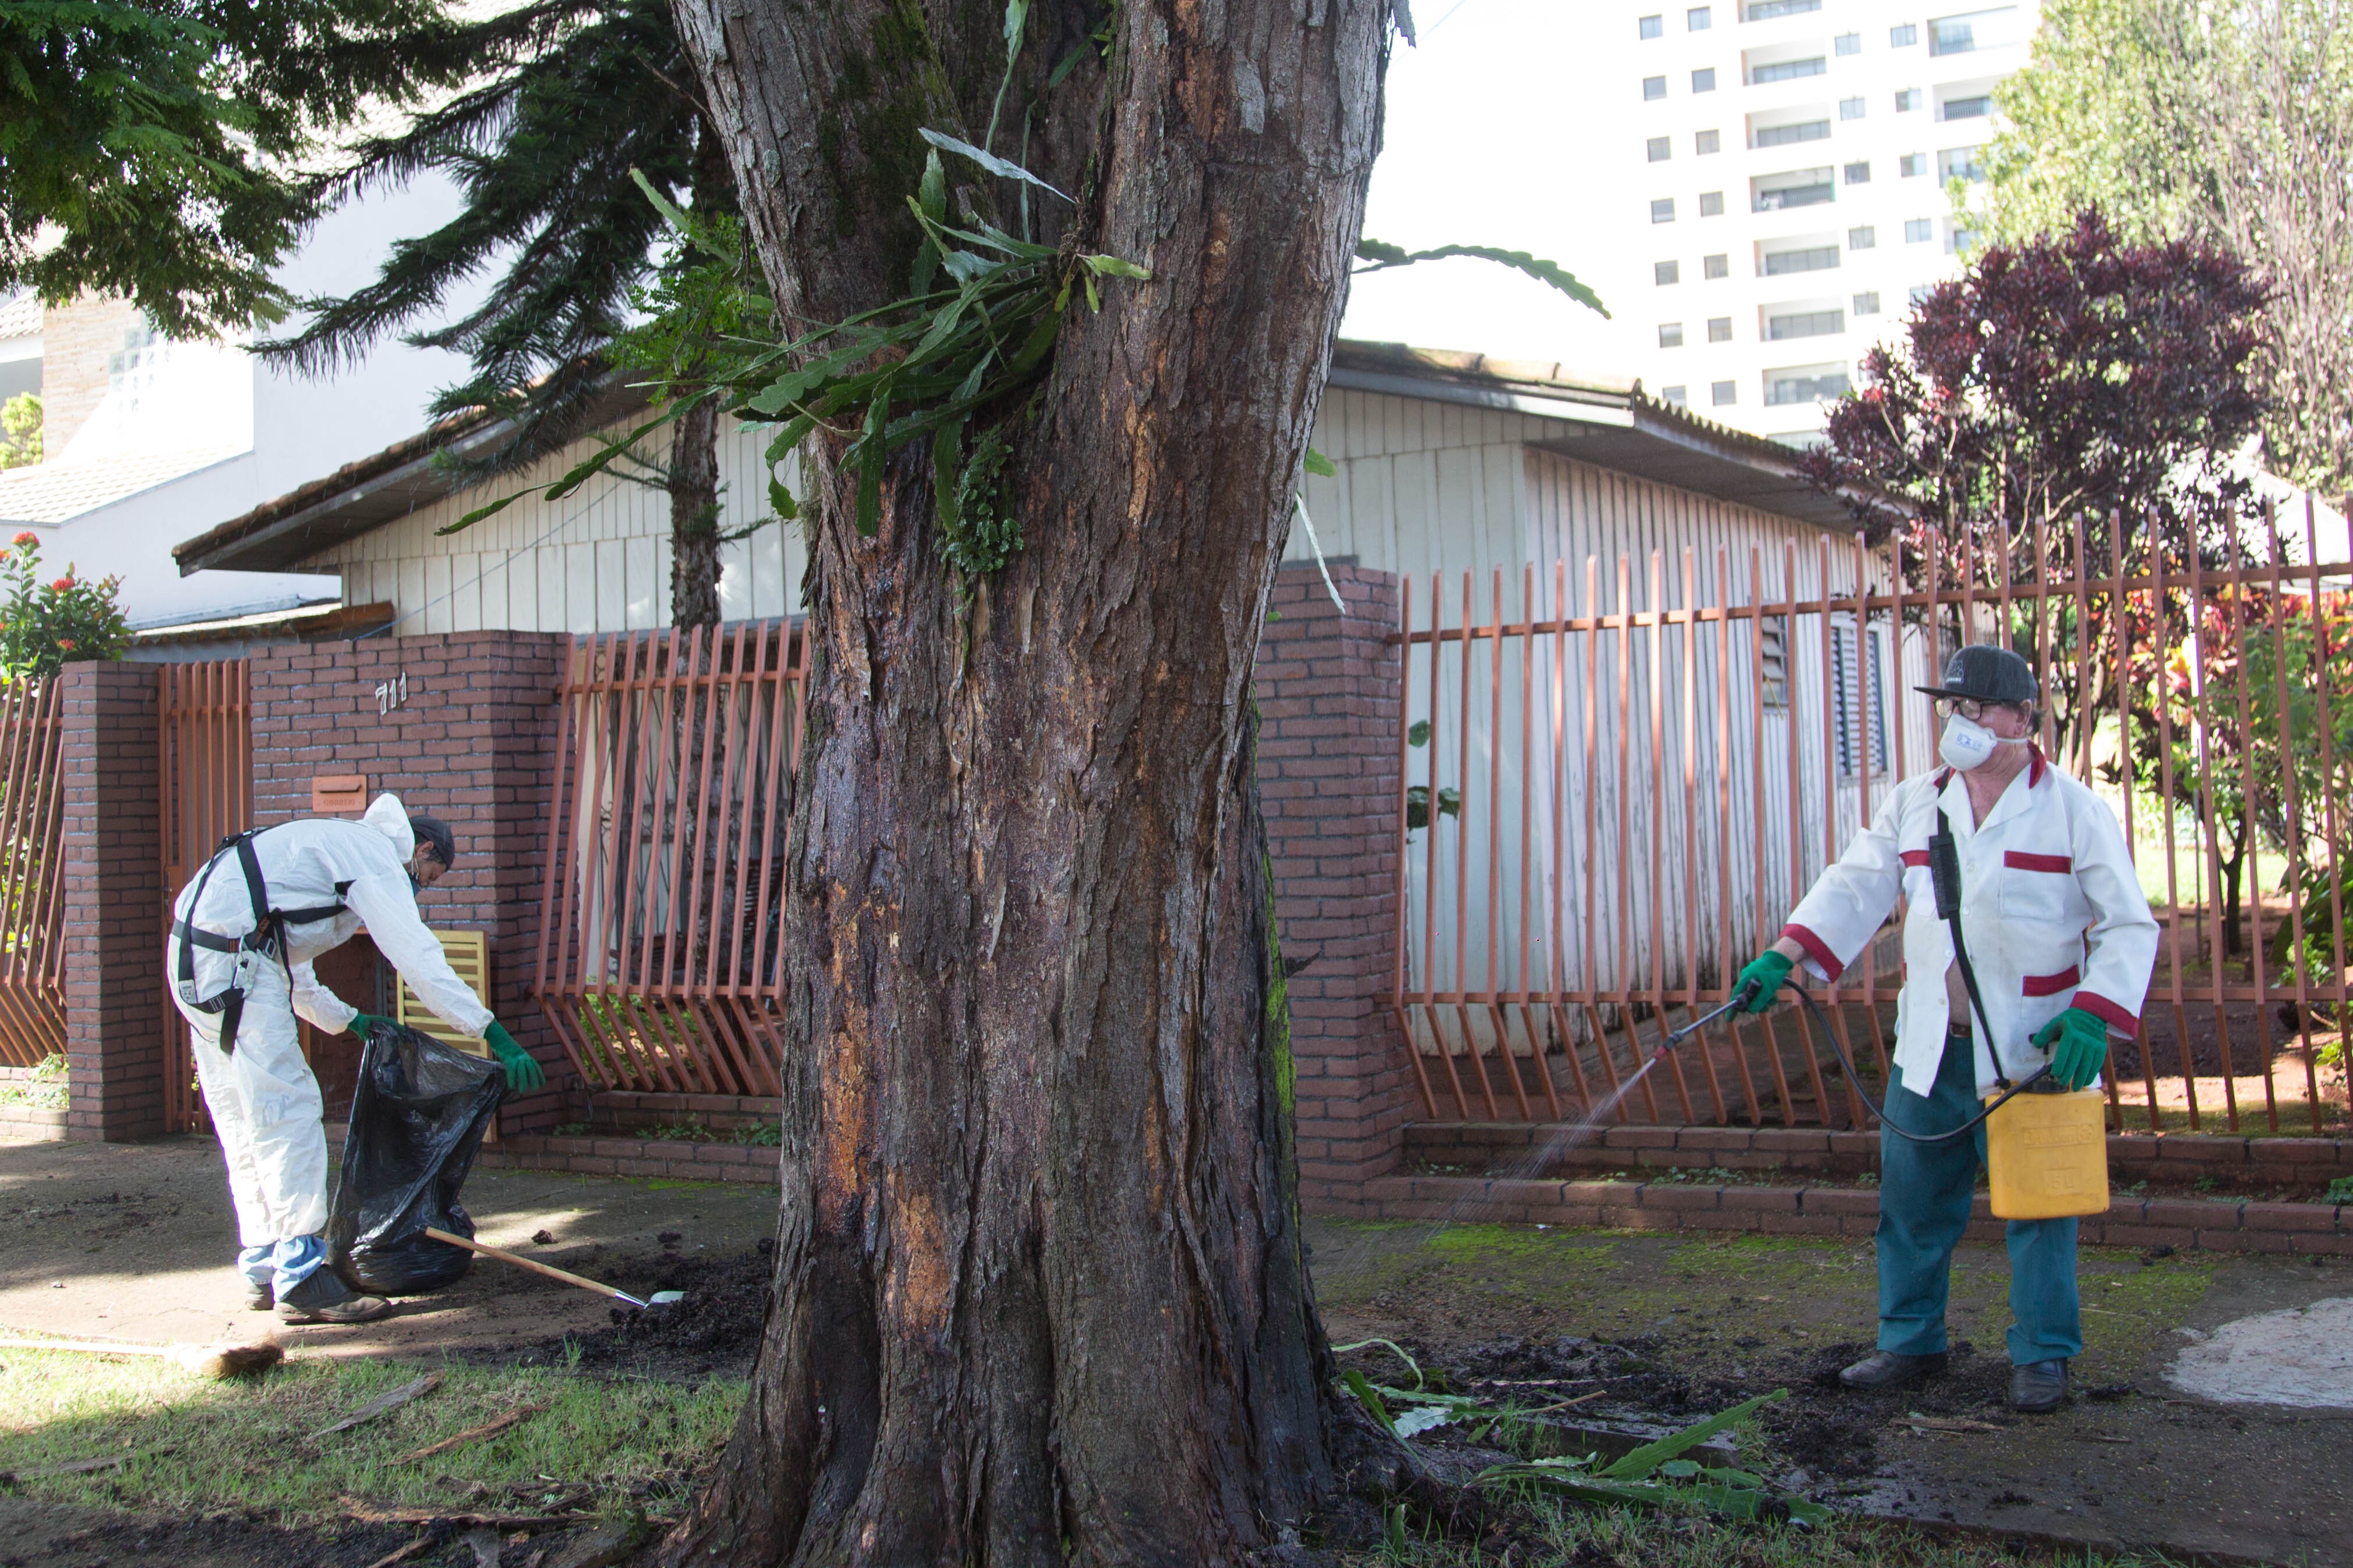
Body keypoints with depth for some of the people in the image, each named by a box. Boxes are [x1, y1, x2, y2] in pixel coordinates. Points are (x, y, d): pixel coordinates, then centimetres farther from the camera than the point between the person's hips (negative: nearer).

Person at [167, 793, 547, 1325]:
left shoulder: (336, 844, 28)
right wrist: (494, 1034, -15)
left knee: (244, 1123, 15)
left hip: (196, 960, 11)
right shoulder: (378, 856, -2)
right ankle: (301, 1279, -9)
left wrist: (349, 1019, 34)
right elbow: (419, 956, -13)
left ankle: (264, 1271, 21)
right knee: (289, 1112, -9)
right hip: (234, 961, -11)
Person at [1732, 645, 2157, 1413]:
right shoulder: (1914, 803, 9)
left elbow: (2129, 926, -3)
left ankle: (2043, 1356, 18)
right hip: (1930, 1047, 4)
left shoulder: (2075, 810, -2)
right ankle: (1910, 1340, 24)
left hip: (2031, 1052, -4)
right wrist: (1786, 954, -12)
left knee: (2038, 1203, 3)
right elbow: (1857, 887, 3)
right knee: (1912, 1199, 9)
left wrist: (2094, 1015, -17)